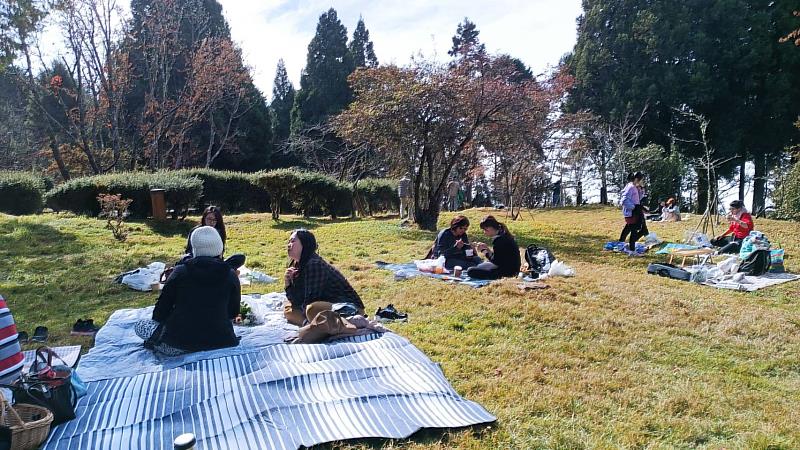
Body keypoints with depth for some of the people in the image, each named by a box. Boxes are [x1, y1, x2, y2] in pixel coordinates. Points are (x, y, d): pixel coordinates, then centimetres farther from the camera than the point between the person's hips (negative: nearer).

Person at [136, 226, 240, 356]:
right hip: (219, 343, 1)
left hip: (179, 343, -1)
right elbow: (233, 313, 11)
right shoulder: (231, 275, 1)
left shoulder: (180, 272, 0)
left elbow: (161, 310, 6)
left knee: (140, 325, 22)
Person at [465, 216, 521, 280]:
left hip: (507, 271, -11)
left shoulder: (498, 239, -20)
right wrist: (487, 249, 7)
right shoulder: (504, 235, 11)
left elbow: (495, 261, -17)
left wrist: (483, 250, -6)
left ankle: (499, 277, -10)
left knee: (470, 271, -15)